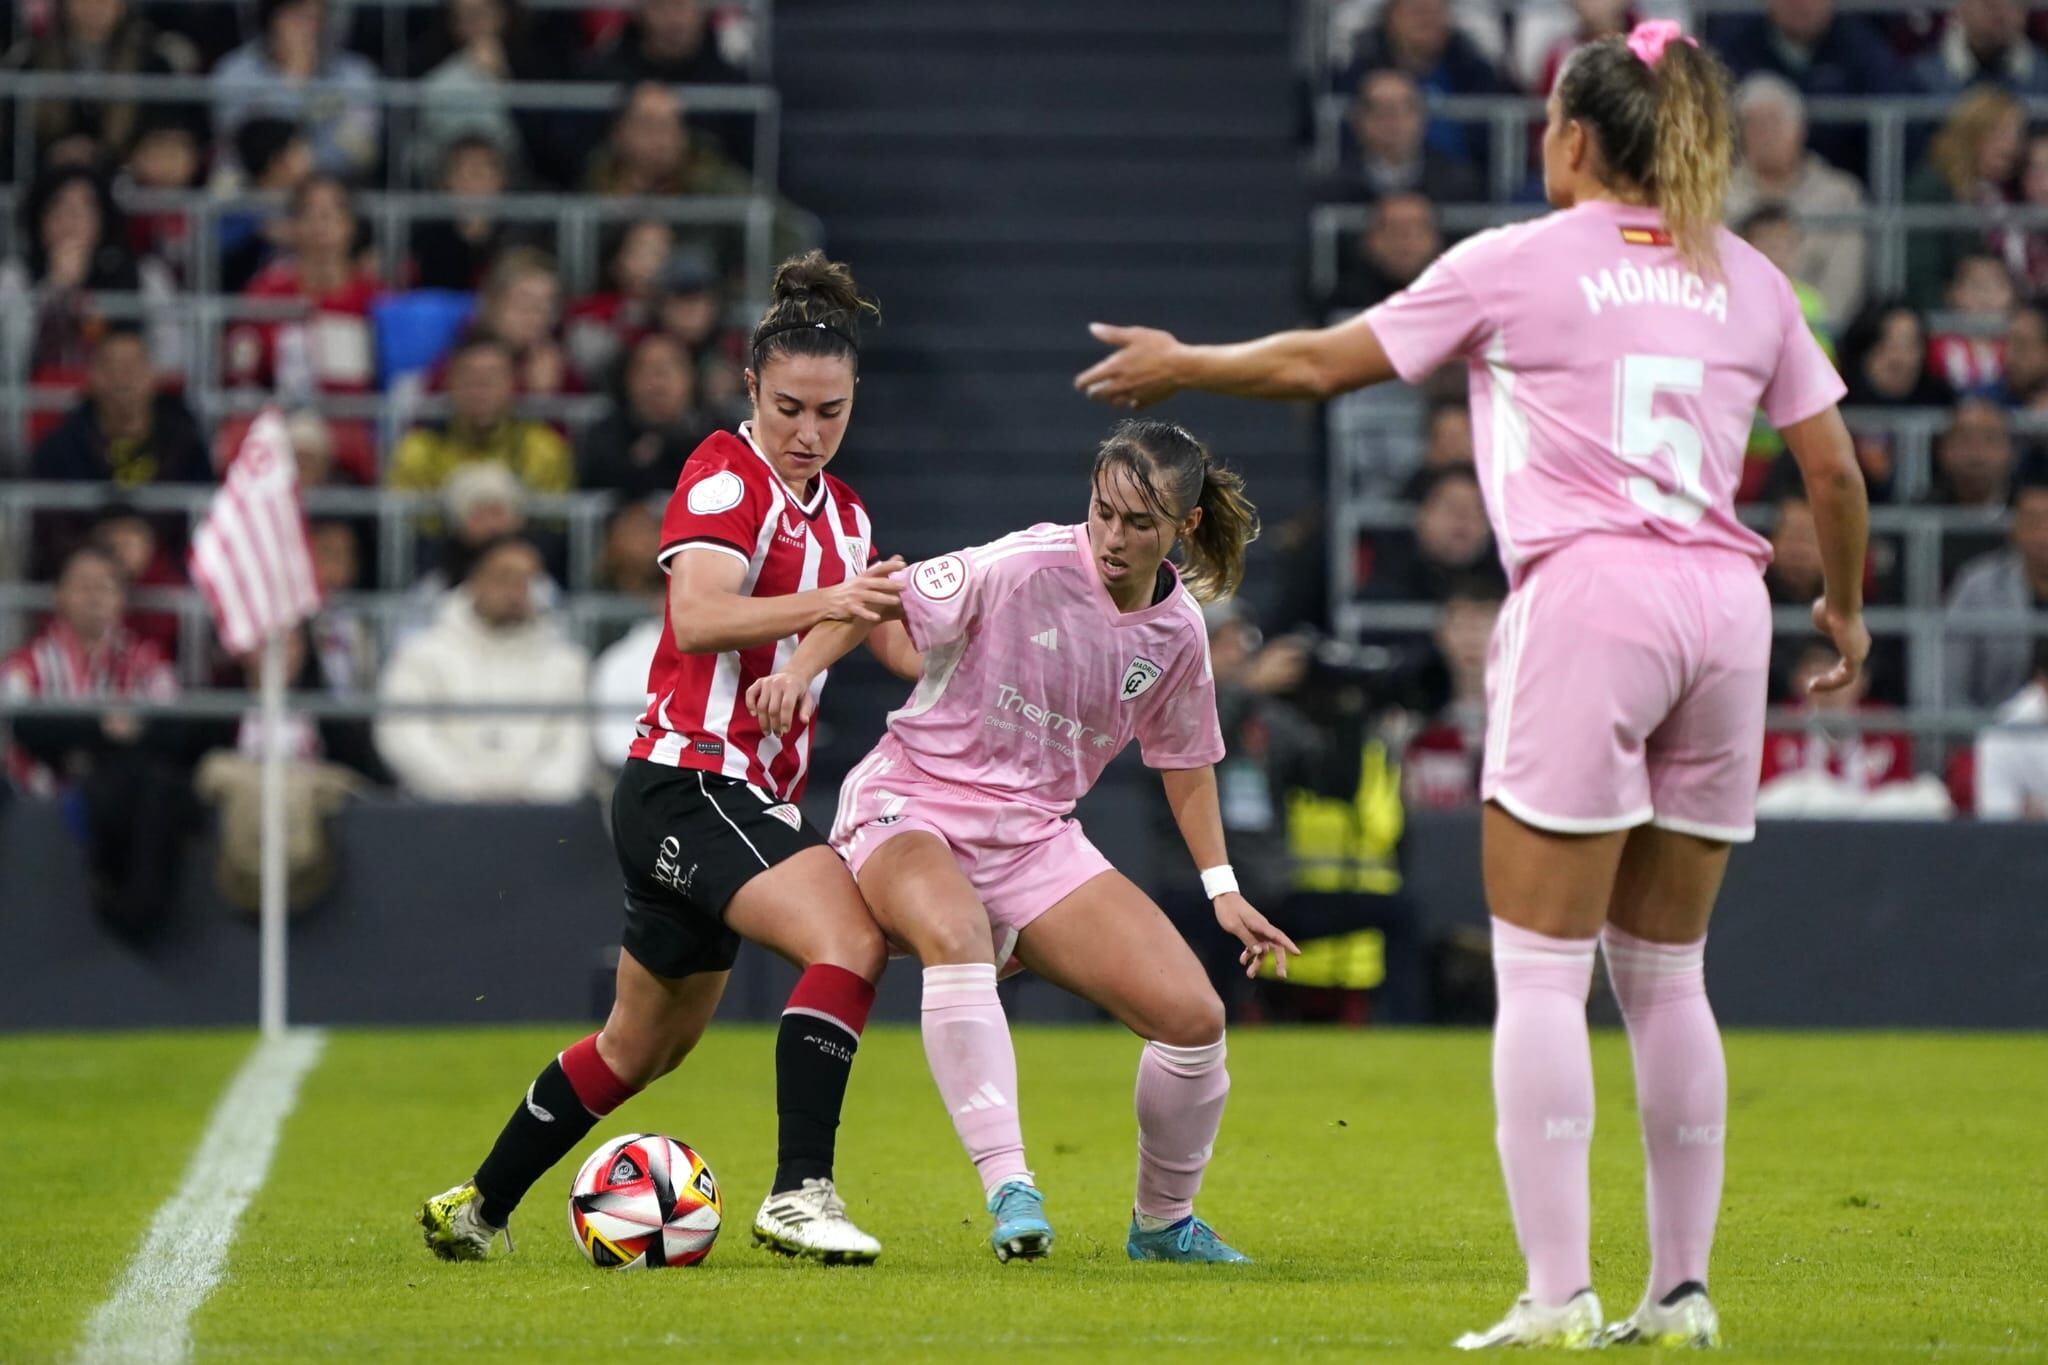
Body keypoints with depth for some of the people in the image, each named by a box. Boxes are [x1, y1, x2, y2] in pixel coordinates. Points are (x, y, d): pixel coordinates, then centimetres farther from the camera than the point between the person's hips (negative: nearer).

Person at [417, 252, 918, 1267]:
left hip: (748, 800, 9)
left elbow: (901, 647, 20)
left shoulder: (842, 513, 14)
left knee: (644, 1046, 17)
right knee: (851, 938, -27)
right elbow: (697, 619, -26)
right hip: (687, 784, -9)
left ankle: (474, 1209, 29)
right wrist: (828, 603, -38)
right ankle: (799, 1193, -31)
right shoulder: (725, 475, -11)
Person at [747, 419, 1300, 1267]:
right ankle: (1010, 1192, -40)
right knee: (954, 932, -41)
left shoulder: (1177, 631, 1)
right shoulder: (1026, 567, -16)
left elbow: (1183, 758, 18)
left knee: (1194, 1016, -9)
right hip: (914, 807, -5)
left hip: (1036, 838, 5)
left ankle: (1162, 1223, 17)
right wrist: (801, 670, -26)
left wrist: (1221, 886, 16)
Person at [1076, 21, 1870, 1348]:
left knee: (1541, 967, -3)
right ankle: (1683, 1290, 10)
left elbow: (1322, 363, 10)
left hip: (1591, 594, -5)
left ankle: (1558, 1294, -10)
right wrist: (1847, 604, 32)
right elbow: (1835, 467, 15)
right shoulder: (1748, 279, 14)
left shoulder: (1519, 262, 3)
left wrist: (1180, 363, 26)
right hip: (1725, 607, 5)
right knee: (1665, 975, 12)